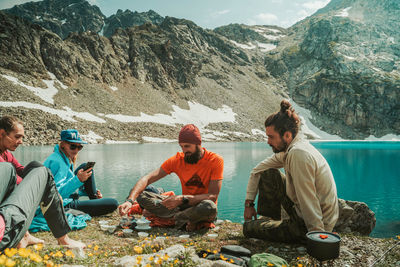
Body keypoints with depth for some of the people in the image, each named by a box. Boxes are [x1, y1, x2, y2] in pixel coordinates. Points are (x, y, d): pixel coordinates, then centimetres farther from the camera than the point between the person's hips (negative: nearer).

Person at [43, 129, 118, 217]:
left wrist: (90, 192, 11)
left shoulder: (64, 158, 11)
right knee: (113, 203, -19)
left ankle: (95, 200, 17)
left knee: (86, 167, 16)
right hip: (64, 207, -11)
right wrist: (78, 180, -36)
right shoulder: (57, 162, -20)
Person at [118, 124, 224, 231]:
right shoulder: (177, 160, -6)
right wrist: (130, 200, -28)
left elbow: (213, 196, -21)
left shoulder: (216, 161, -14)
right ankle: (187, 218, -20)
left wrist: (183, 199, -33)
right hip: (185, 205, 4)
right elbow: (147, 178, -12)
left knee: (210, 207, -41)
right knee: (140, 195, -13)